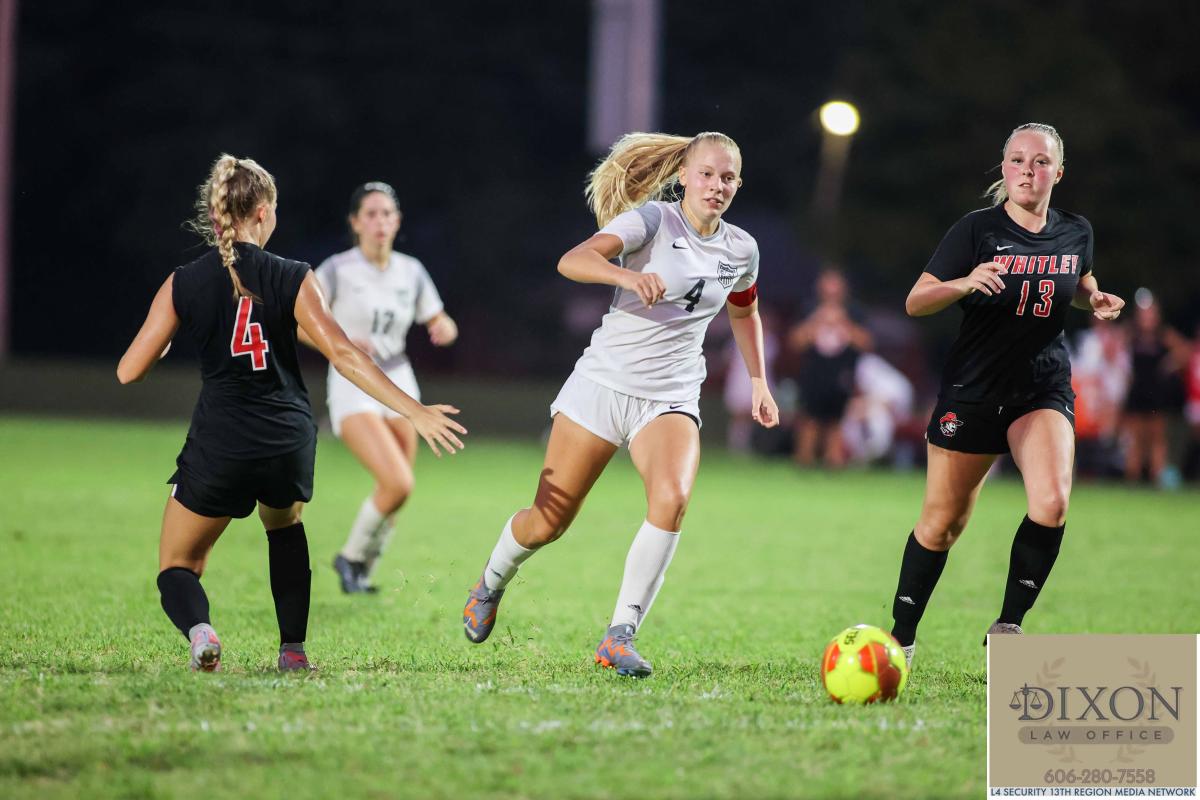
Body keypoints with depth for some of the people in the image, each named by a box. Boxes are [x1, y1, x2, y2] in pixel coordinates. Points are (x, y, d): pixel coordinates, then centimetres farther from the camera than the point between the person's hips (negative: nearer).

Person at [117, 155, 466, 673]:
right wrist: (415, 412, -9)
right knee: (284, 525, 35)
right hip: (288, 444, 2)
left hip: (218, 446, -2)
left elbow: (129, 372, 1)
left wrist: (163, 346, 24)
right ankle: (293, 650, 25)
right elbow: (343, 355, -10)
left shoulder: (181, 285, -1)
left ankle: (198, 629, -22)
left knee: (177, 566, 13)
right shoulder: (292, 279, -2)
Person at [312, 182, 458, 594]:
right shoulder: (338, 270, -10)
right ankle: (352, 556, 3)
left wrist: (445, 329, -11)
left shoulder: (411, 271, 4)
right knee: (398, 483, -21)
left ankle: (361, 572, 26)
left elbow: (441, 323, 13)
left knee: (397, 489, 4)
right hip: (352, 386, -5)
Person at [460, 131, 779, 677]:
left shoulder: (740, 250, 7)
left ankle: (619, 637, -22)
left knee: (672, 498, -28)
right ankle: (490, 585, 36)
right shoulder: (653, 219, -9)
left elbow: (743, 310, 30)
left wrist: (759, 382, 25)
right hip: (603, 383, -3)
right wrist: (627, 275, -42)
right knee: (547, 521, 1)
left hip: (671, 400, 3)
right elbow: (572, 261, -24)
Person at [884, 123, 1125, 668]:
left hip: (1044, 391, 2)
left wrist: (1095, 301, 3)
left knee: (1052, 502, -22)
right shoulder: (978, 229, -8)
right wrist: (966, 282, -29)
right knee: (942, 522, 3)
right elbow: (915, 302, -10)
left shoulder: (1076, 234, 3)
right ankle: (903, 636, 20)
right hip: (972, 391, -2)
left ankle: (1008, 626, -9)